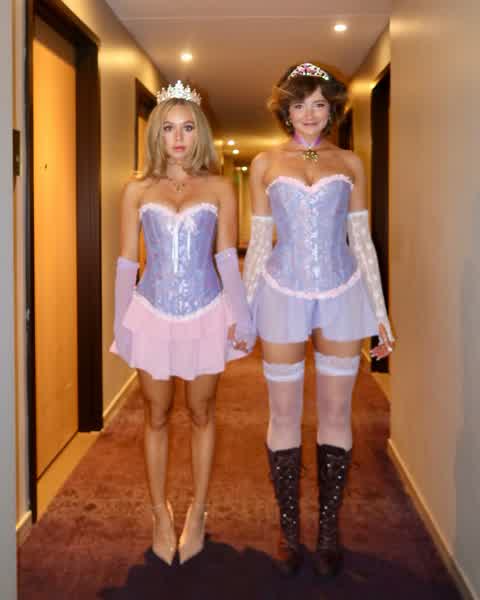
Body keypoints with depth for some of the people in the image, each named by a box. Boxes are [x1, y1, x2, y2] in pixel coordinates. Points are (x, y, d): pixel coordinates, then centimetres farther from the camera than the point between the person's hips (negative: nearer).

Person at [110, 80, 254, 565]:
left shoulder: (219, 188, 2)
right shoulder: (138, 190, 4)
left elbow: (228, 258, 0)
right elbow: (126, 262, 4)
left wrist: (240, 317, -4)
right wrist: (121, 323, 2)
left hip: (206, 314, -1)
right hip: (153, 314, 1)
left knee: (201, 414, 10)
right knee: (156, 416, 9)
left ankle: (196, 513, 25)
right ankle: (160, 515, 24)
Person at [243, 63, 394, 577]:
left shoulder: (349, 164, 7)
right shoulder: (265, 163, 6)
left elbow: (362, 240, 7)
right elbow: (258, 243, 7)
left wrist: (381, 314, 4)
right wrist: (242, 310, 5)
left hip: (342, 293, 1)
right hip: (283, 294, 0)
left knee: (335, 414, 5)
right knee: (284, 415, 5)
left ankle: (329, 530, 19)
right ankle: (289, 529, 19)